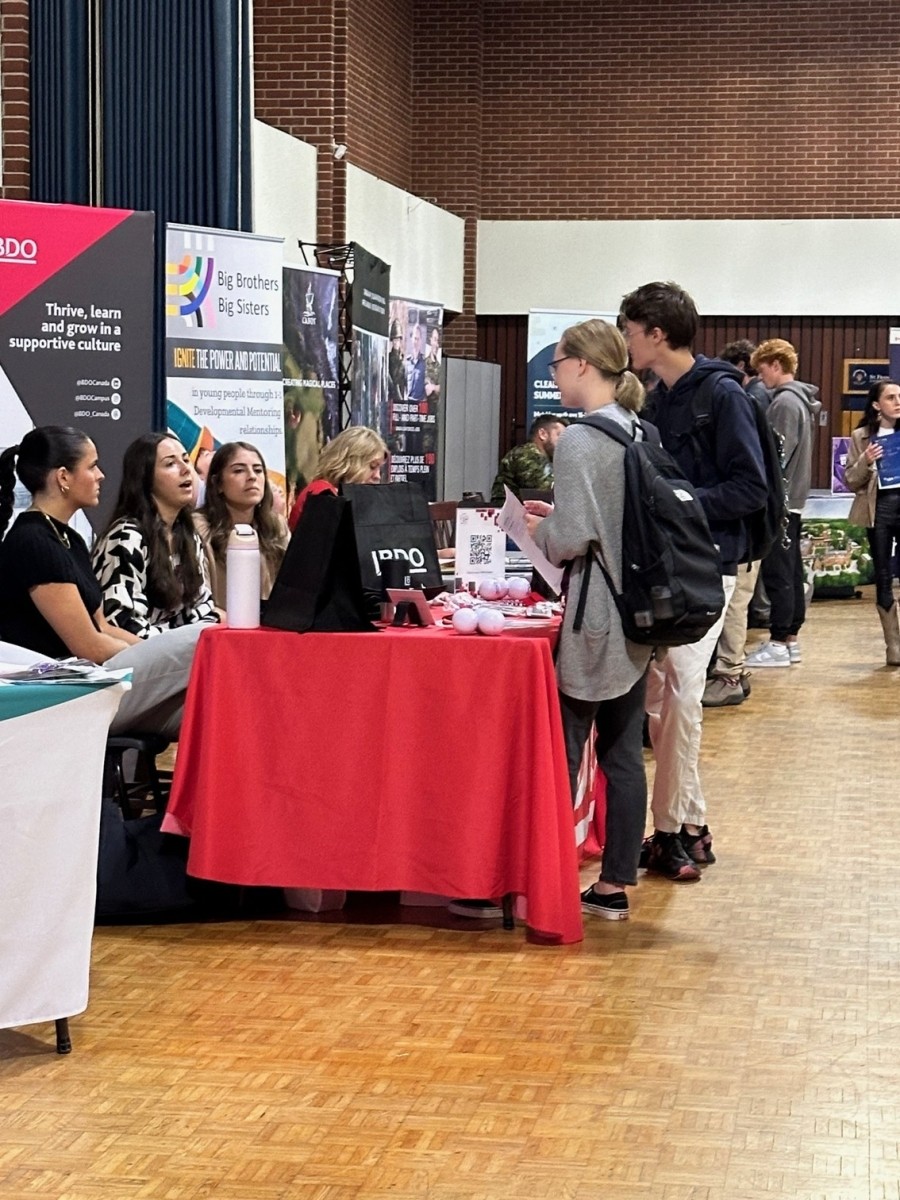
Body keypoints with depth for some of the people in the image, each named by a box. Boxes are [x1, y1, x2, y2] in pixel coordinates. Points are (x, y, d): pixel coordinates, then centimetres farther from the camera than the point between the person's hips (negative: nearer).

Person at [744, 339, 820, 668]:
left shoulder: (785, 402, -15)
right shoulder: (800, 399, 15)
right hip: (793, 497, 10)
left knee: (777, 572, -7)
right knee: (792, 570, 11)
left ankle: (778, 644, -5)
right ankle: (791, 639, 16)